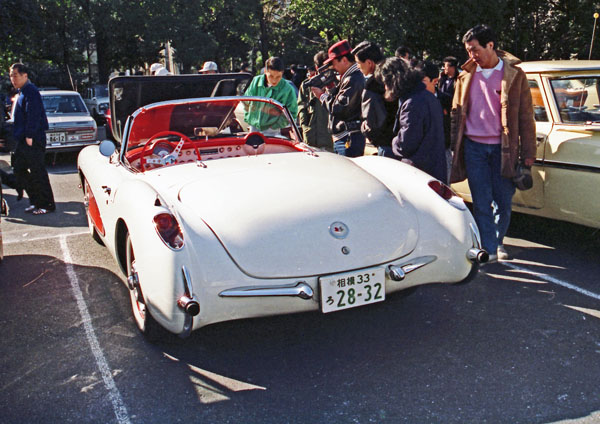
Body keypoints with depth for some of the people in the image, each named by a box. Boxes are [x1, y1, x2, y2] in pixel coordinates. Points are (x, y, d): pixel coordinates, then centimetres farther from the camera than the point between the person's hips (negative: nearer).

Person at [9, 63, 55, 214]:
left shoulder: (30, 91, -12)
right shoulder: (22, 92, 19)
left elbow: (33, 115, -20)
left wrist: (29, 136, -23)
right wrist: (21, 136, 19)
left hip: (33, 141, -11)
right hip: (23, 140, 11)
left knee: (38, 172, -6)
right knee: (19, 170, 14)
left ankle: (47, 205, 1)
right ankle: (36, 201, 21)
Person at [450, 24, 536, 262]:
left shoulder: (514, 74, 0)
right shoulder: (466, 75, 8)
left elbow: (525, 116, 1)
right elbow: (456, 113, 12)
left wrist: (528, 153, -3)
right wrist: (454, 148, 7)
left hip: (503, 147, -1)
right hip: (473, 147, 2)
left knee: (503, 201, 6)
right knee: (481, 202, 1)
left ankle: (498, 241, 27)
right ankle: (488, 250, 9)